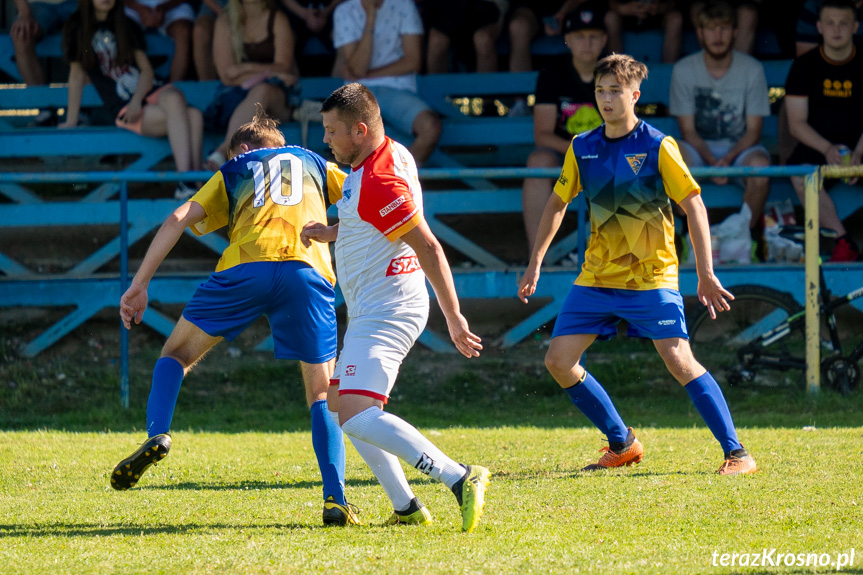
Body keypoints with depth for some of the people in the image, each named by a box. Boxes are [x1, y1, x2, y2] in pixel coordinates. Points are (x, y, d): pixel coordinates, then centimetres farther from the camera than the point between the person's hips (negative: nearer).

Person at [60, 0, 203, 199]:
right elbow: (77, 75, 10)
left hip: (148, 93, 3)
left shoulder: (127, 26, 18)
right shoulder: (78, 29, 9)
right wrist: (71, 121, 6)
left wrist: (136, 100, -8)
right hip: (120, 109, -3)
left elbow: (147, 69, 11)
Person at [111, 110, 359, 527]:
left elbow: (179, 219, 17)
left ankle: (157, 434, -7)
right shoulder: (312, 162, 34)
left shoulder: (233, 171, 30)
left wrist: (139, 284, 14)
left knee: (178, 352, 18)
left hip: (245, 266, -1)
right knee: (322, 393, 10)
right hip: (308, 270, 1)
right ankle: (335, 499, -6)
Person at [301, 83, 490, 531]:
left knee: (356, 417, -22)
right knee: (339, 403, 20)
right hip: (371, 311, 11)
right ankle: (406, 507, 15)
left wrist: (453, 317, -23)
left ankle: (460, 479, -30)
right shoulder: (394, 154, 9)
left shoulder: (377, 182, -22)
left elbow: (428, 247, -24)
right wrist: (332, 233, 14)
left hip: (385, 314, -11)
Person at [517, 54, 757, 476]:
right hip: (596, 278, 5)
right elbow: (557, 204, 17)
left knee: (679, 361, -19)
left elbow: (695, 207, -9)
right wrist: (535, 264, 13)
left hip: (651, 277, -5)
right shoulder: (582, 148, 4)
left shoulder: (658, 147, -9)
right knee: (559, 361, -2)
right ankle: (622, 445, 14)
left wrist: (706, 275, -15)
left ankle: (736, 453, -13)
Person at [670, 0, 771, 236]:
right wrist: (712, 162, -23)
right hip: (700, 147, 0)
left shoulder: (752, 69, -6)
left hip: (740, 147, 0)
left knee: (759, 165, -35)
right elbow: (688, 131, -5)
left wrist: (728, 159, -23)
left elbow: (753, 130, -5)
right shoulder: (684, 70, -5)